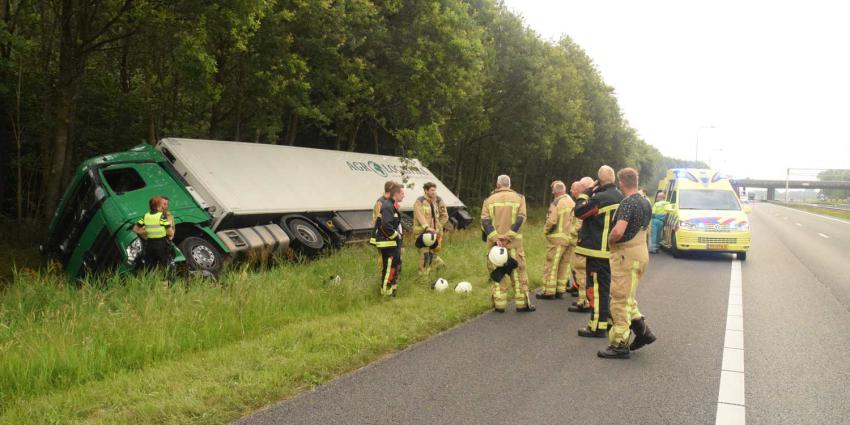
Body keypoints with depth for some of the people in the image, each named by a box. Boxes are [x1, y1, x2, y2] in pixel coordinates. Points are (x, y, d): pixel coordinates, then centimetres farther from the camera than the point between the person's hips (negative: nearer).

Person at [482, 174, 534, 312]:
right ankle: (522, 304, 10)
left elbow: (485, 221, -5)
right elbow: (520, 219, -8)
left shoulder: (489, 200, 6)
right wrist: (507, 237, -14)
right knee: (518, 272, 7)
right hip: (513, 243, -1)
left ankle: (499, 304, 8)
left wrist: (495, 238, -12)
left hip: (494, 243, 1)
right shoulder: (518, 198, 4)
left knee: (497, 273, 8)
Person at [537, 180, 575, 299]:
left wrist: (546, 230, -1)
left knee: (551, 265, -1)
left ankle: (549, 291, 2)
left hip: (558, 238, -7)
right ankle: (560, 290, 18)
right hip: (570, 238, 7)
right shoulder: (573, 202, 10)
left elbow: (551, 221, -17)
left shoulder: (556, 203, -12)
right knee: (564, 264, 13)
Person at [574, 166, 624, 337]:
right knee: (609, 287, 18)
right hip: (613, 250, 9)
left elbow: (579, 211, -12)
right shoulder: (620, 198, 9)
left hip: (598, 251, -9)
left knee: (597, 288, -4)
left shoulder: (600, 198, -20)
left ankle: (598, 327, 0)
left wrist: (588, 192, -5)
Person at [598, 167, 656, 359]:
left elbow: (618, 231, -31)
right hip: (641, 252, 9)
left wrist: (610, 240, -11)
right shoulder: (645, 202, 11)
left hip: (626, 255, -9)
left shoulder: (627, 203, -19)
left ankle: (619, 345, 3)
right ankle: (642, 331, 20)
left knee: (620, 300, -2)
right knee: (627, 298, 20)